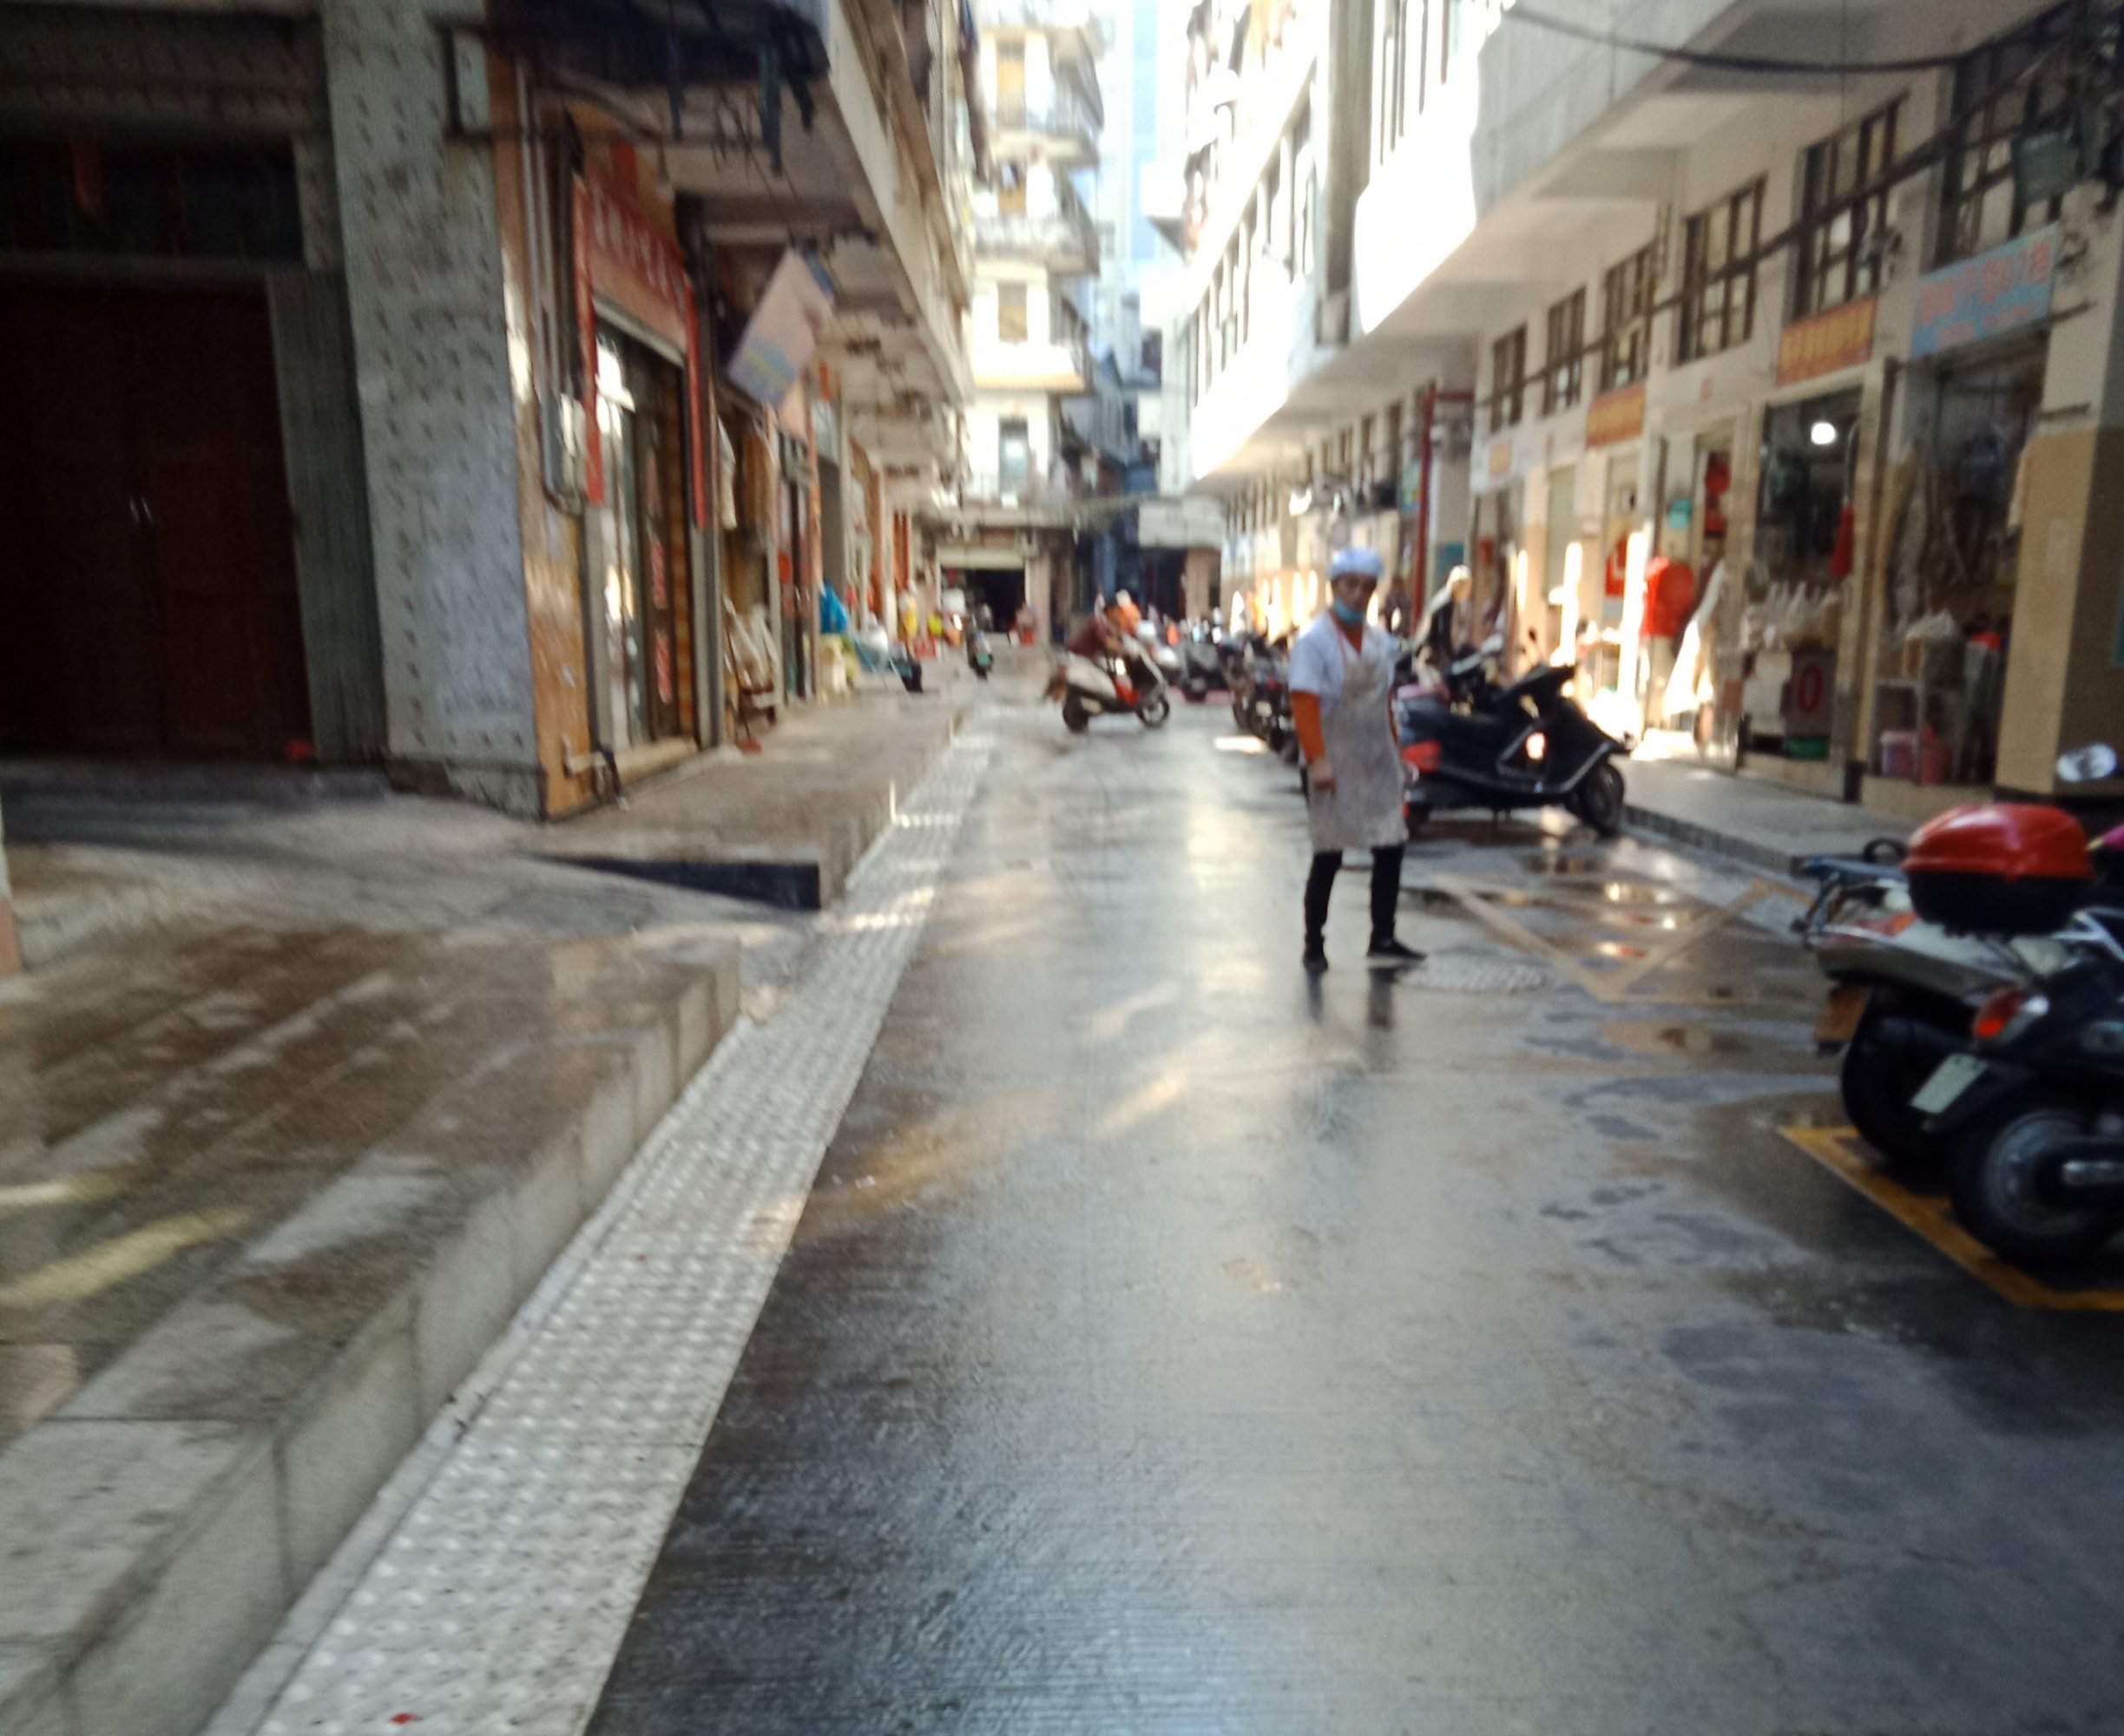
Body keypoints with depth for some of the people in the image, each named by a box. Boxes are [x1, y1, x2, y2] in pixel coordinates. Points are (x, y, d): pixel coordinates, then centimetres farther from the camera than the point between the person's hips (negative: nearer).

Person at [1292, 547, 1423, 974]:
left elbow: (1384, 700, 17)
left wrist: (1396, 749, 13)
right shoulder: (1314, 641, -11)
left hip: (1376, 763, 6)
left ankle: (1383, 940, 11)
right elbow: (1304, 702, -19)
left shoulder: (1380, 642, 11)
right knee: (1328, 857, 1)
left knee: (1391, 847, 1)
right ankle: (1314, 945, 14)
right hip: (1334, 765, -6)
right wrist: (1317, 759, -27)